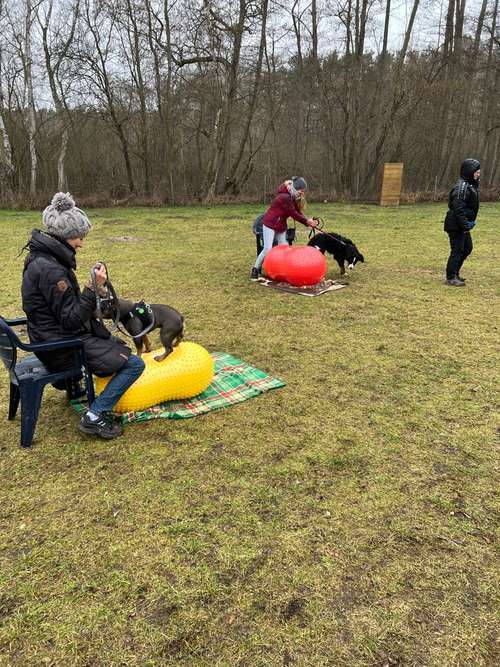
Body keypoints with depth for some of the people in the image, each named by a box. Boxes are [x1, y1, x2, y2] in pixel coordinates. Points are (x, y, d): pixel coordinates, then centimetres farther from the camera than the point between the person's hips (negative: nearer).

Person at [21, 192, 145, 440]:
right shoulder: (51, 270, -26)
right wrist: (94, 288, -26)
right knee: (134, 364, -12)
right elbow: (70, 319, -24)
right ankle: (94, 417, -8)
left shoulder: (41, 257, 6)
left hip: (50, 337, 10)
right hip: (61, 347, -10)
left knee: (118, 345, 28)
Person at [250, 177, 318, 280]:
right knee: (268, 249, -11)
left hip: (281, 225, 9)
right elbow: (293, 214, -22)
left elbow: (298, 213, 1)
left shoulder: (294, 198, 3)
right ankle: (255, 269, 1)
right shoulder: (285, 197, -25)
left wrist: (308, 222, -13)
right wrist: (307, 221, -15)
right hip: (270, 224, -9)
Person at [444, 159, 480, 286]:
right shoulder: (461, 187, -19)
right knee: (457, 250, -5)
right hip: (456, 225, -10)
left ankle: (455, 273, 28)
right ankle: (451, 278, 5)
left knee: (467, 248, 17)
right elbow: (459, 209, -25)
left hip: (463, 225, 10)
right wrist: (465, 225, -24)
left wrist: (469, 223, 17)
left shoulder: (471, 185, 14)